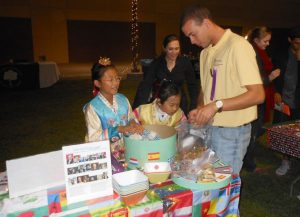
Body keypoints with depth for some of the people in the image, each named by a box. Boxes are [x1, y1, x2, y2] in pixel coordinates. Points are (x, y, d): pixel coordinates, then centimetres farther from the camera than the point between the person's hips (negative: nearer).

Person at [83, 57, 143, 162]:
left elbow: (131, 118, 15)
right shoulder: (93, 107, -10)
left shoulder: (123, 99, 6)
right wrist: (119, 129, -22)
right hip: (106, 153, -4)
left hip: (127, 149, 5)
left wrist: (133, 124, -9)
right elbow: (93, 137, -15)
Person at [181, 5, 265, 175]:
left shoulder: (238, 46, -16)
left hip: (231, 132, -7)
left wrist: (216, 105, -26)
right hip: (208, 127, 7)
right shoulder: (205, 52, 10)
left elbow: (258, 94, -20)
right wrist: (199, 110, -2)